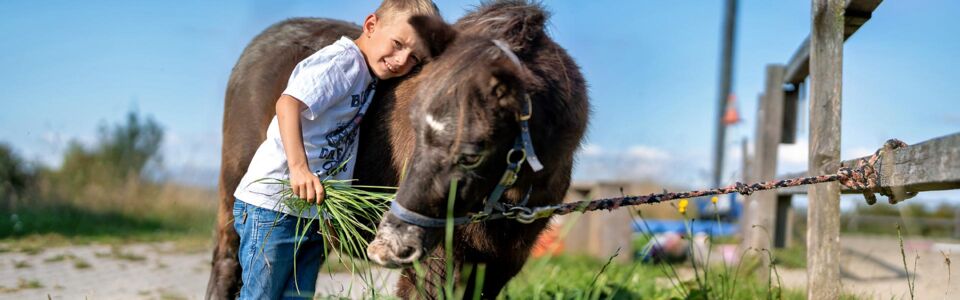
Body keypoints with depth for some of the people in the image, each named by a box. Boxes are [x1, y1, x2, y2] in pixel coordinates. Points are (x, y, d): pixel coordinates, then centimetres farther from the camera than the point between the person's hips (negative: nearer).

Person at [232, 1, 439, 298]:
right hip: (273, 207, -9)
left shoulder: (368, 78, 12)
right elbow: (289, 103, -29)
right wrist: (299, 166, -40)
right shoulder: (343, 59, -15)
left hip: (314, 213, 9)